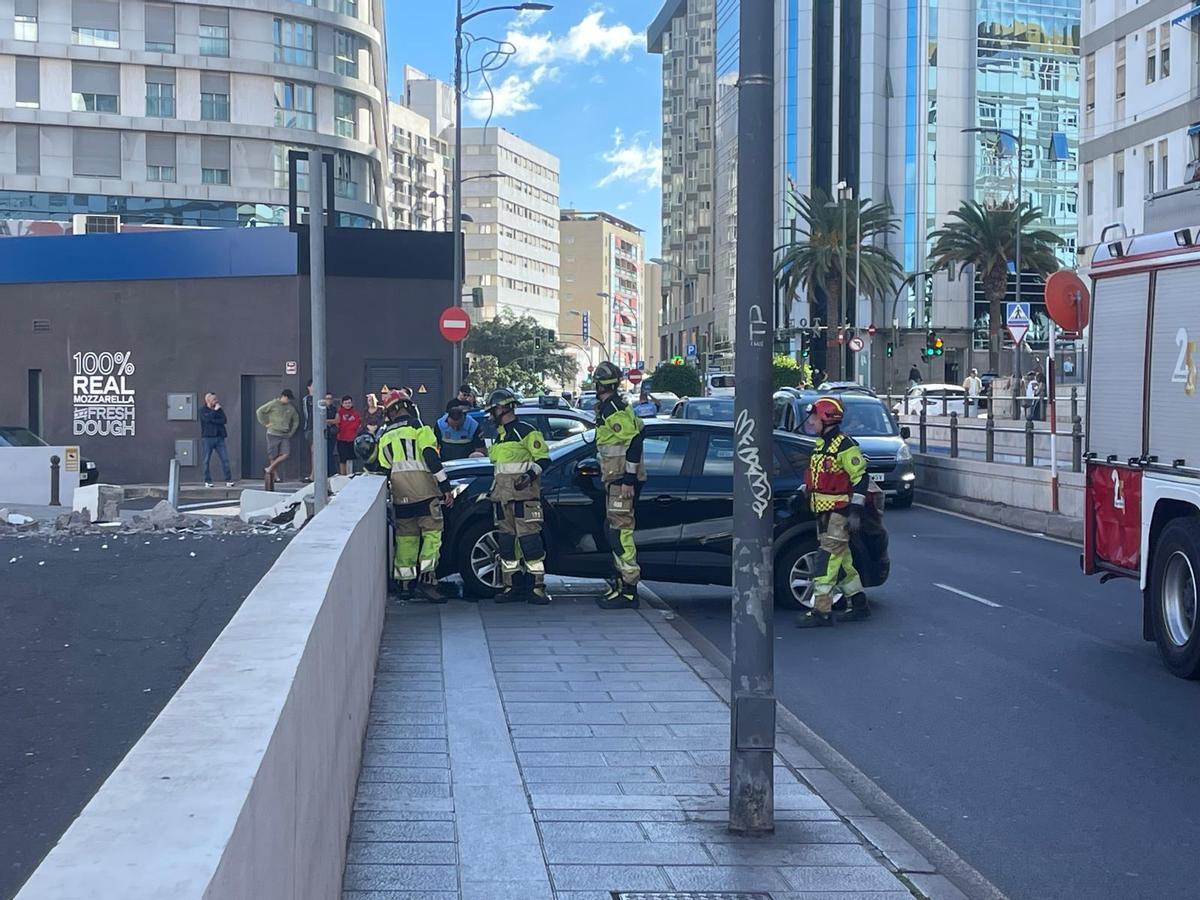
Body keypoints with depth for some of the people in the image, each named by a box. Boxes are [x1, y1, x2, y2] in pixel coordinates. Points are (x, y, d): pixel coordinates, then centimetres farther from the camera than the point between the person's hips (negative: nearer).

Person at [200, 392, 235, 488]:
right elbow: (207, 418, -16)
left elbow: (224, 420, -1)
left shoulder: (219, 409, 15)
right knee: (206, 461, 0)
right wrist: (215, 410, -7)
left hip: (219, 437, 3)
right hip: (207, 437, -3)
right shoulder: (203, 410, 4)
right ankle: (207, 481, 8)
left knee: (225, 459, -4)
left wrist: (213, 420, -11)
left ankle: (228, 480, -3)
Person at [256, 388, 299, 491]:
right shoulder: (273, 404, -3)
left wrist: (292, 432, 13)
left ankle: (269, 470, -1)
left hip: (285, 436, 5)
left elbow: (296, 420, 24)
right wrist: (265, 424, -3)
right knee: (273, 457, -4)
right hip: (273, 434, -4)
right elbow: (259, 411, 1)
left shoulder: (291, 407, 11)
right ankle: (269, 486, 3)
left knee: (286, 454, -17)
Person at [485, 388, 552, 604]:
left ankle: (538, 587, -13)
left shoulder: (526, 431, -4)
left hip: (523, 494, -9)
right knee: (506, 540, 7)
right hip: (502, 496, 9)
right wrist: (493, 490, 27)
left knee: (529, 537, -12)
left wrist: (531, 474, -22)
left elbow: (543, 458, -7)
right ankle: (509, 587, 11)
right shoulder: (499, 436, 23)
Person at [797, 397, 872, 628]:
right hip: (824, 513, 10)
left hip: (839, 513, -10)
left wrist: (856, 511, -20)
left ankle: (821, 611, -13)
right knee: (841, 560, 14)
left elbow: (861, 478, -16)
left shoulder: (845, 446, -14)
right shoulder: (822, 445, 15)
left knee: (826, 560, -12)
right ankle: (860, 605, 23)